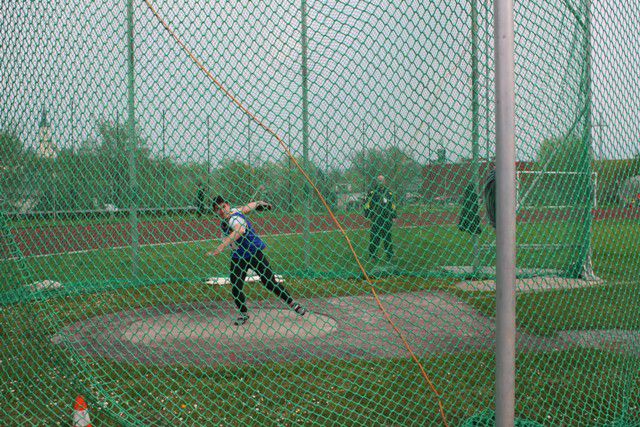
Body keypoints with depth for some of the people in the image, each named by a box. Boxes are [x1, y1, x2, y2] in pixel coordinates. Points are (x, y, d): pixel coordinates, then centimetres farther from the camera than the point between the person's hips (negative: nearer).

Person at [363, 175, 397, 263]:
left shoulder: (389, 193, 14)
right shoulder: (372, 192, 4)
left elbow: (393, 205, 19)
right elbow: (367, 204, 3)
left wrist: (393, 216, 12)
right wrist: (367, 215, -4)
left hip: (387, 219, 3)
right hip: (375, 219, -3)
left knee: (387, 237, 4)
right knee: (374, 237, -2)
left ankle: (390, 255, 11)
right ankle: (372, 255, 5)